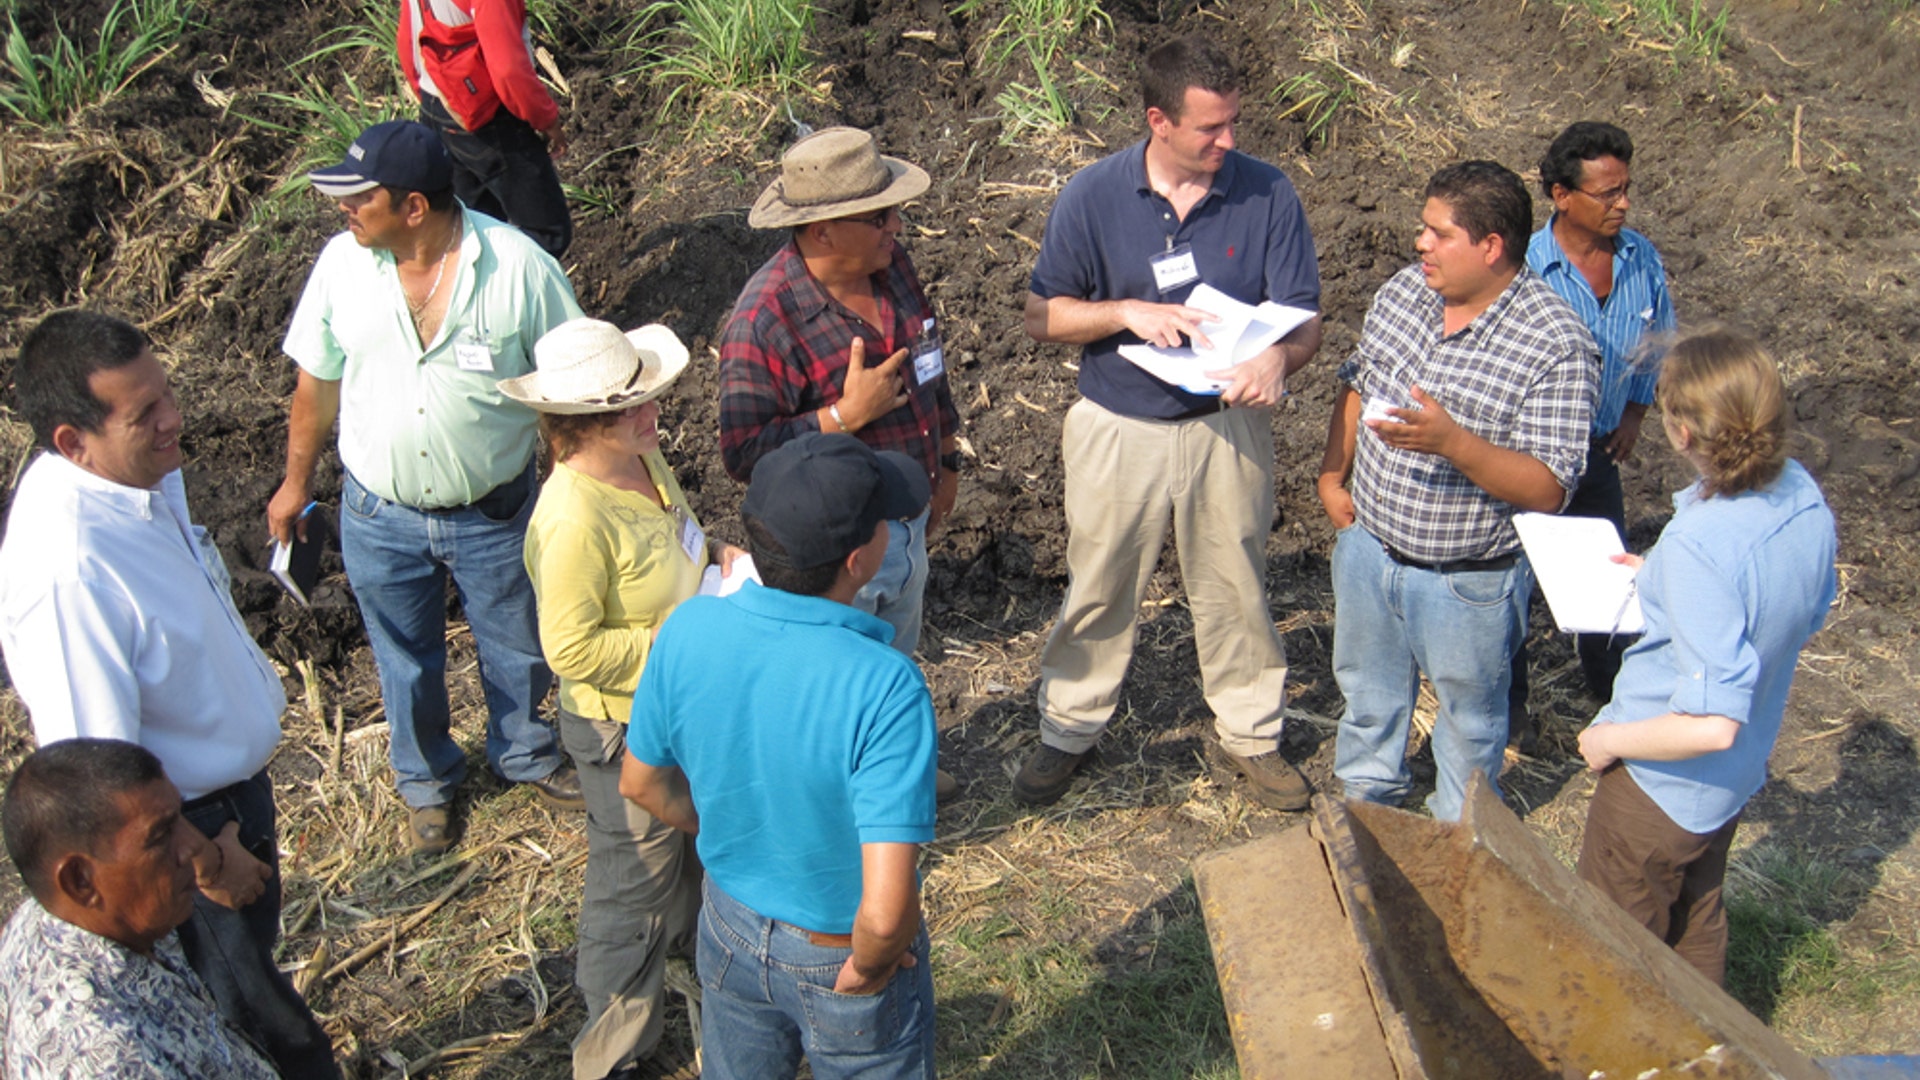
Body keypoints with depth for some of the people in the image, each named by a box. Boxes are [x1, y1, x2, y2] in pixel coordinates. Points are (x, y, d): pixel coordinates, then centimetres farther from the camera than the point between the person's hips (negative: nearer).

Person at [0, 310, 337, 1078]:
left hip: (234, 777, 8)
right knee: (242, 996, 18)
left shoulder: (142, 471, -12)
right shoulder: (65, 570, -38)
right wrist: (205, 860, -17)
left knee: (252, 947, 31)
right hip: (176, 823, -8)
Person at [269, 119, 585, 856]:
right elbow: (317, 383, 2)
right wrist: (295, 483, 10)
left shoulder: (518, 266, -20)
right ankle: (426, 780, 48)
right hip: (380, 517, 2)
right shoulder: (342, 263, -11)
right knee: (406, 662, 21)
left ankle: (525, 755, 50)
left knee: (516, 647, 20)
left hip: (495, 511, -2)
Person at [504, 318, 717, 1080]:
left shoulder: (643, 458, -5)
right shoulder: (574, 520, -33)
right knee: (638, 868, 11)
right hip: (624, 726, -8)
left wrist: (712, 554, -5)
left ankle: (693, 939, 59)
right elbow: (572, 650, -30)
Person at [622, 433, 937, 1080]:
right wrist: (867, 968, -16)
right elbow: (886, 911, -37)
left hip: (731, 929, 5)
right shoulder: (884, 688, -36)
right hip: (841, 955, -4)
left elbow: (643, 783, -3)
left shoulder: (688, 631, -21)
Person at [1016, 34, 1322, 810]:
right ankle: (1069, 731, 33)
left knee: (1236, 589, 14)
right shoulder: (1093, 197, -10)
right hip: (1119, 430, 0)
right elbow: (1043, 315, -4)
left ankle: (1249, 733, 35)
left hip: (1227, 429, 1)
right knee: (1099, 591, 13)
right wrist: (1128, 313, -21)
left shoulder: (1267, 195, -9)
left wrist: (1277, 358, -31)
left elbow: (1304, 318, -7)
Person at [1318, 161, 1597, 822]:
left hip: (1469, 582, -5)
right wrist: (1333, 473, 5)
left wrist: (1449, 440, -39)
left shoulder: (1557, 346, -24)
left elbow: (1547, 490, -27)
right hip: (1369, 549, 6)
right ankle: (1366, 800, 52)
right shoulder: (1402, 292, -5)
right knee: (1368, 692, 26)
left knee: (1468, 717, 19)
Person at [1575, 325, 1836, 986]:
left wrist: (1610, 741, -19)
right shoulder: (1804, 498, -11)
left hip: (1661, 787, -8)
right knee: (1697, 926, 30)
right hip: (1737, 780, 8)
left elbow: (1711, 725, -35)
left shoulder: (1699, 545, -36)